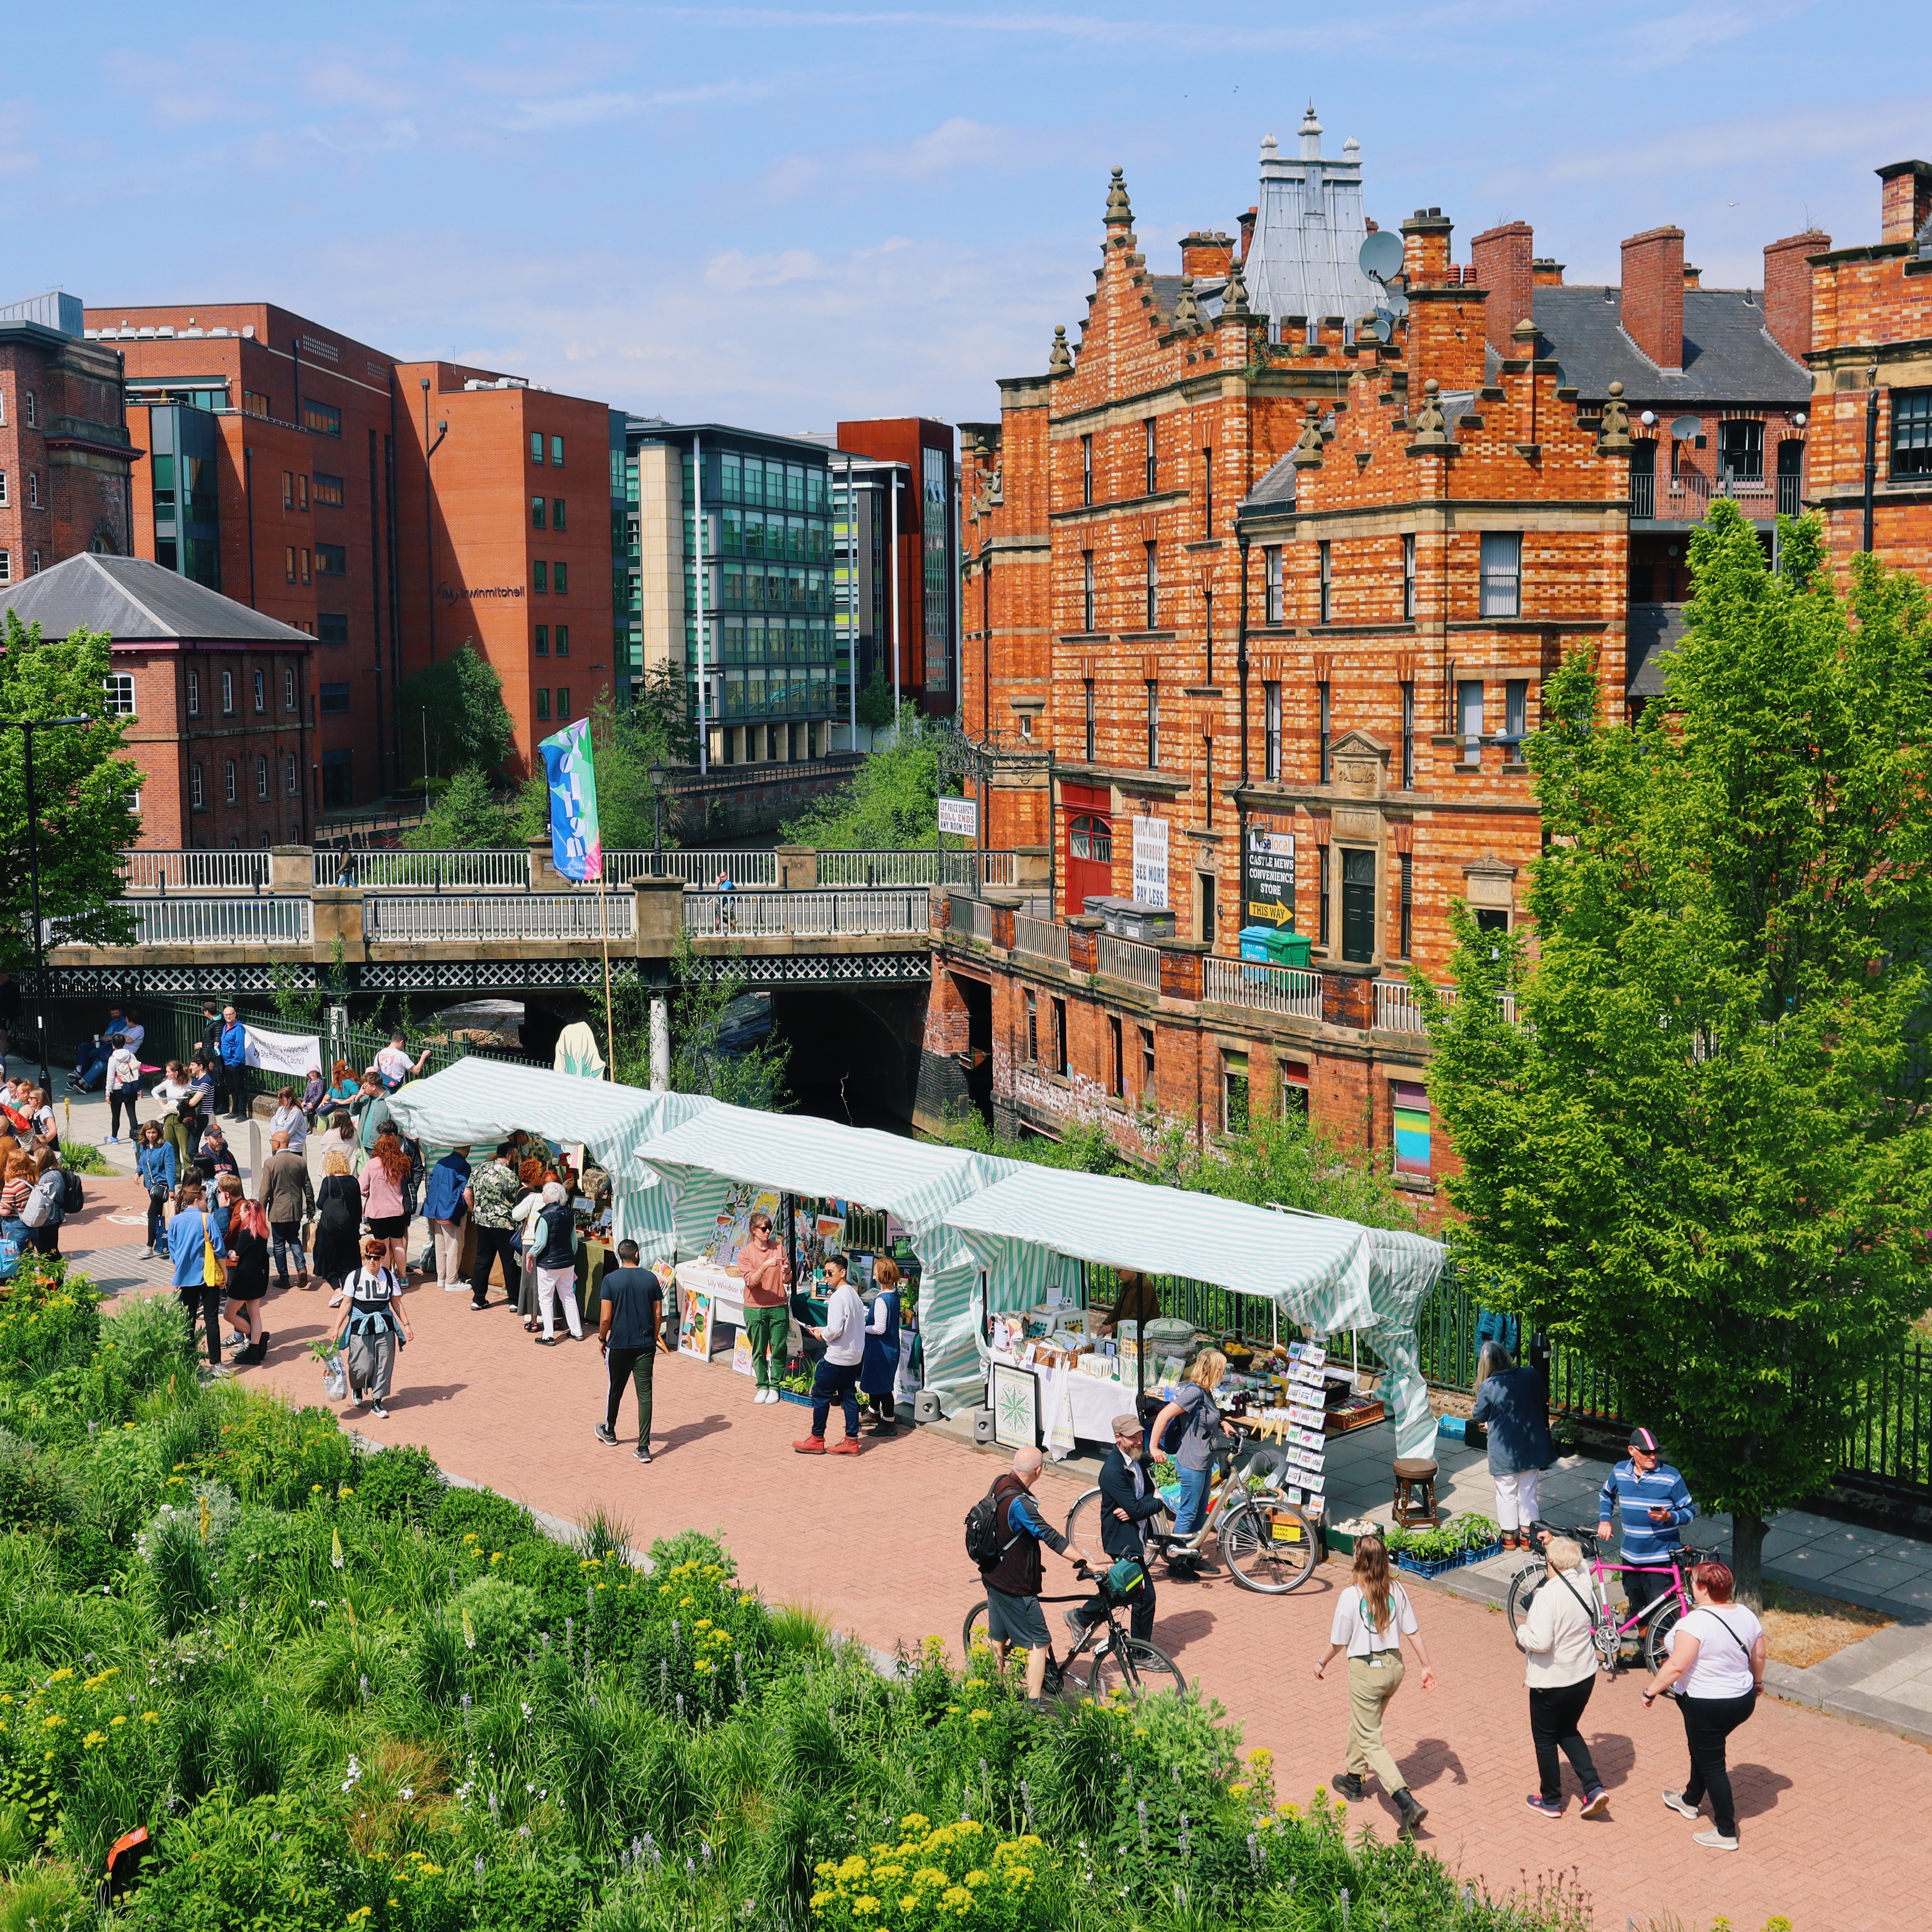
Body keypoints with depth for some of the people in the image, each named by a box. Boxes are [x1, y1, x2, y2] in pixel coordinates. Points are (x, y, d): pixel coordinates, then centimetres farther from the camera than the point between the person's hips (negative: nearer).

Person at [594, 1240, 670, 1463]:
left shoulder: (611, 1280, -9)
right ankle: (643, 1448, -5)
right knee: (645, 1394, 0)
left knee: (615, 1390, 19)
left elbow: (606, 1317, -10)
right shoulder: (651, 1278, -2)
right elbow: (658, 1314, 2)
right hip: (645, 1346, 1)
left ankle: (609, 1432, 40)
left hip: (619, 1345, -1)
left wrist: (602, 1339, 7)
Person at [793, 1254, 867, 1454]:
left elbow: (835, 1330, -26)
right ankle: (852, 1441, 13)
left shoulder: (838, 1297, -19)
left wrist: (822, 1334, -5)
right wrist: (825, 1331, 13)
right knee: (848, 1396, 12)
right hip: (855, 1355, 9)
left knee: (821, 1395, 3)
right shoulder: (854, 1294, 9)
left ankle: (817, 1440, 10)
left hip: (837, 1357, -9)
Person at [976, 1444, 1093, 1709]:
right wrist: (1086, 1563, -34)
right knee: (1039, 1643, -2)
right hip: (1014, 1585, -9)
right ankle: (1033, 1705, -5)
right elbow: (1050, 1536, -33)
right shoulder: (1019, 1503, -29)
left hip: (994, 1575, 9)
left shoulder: (1001, 1484, -1)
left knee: (998, 1637, 22)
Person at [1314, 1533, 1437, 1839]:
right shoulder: (1397, 1591, -5)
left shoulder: (1351, 1596, -19)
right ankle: (1353, 1779, 47)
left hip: (1365, 1670, -6)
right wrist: (1427, 1667, 10)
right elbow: (1413, 1632, 0)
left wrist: (1322, 1663, 8)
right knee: (1363, 1724, 30)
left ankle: (1408, 1804, -13)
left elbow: (1339, 1643, -10)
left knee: (1370, 1741, 1)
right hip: (1394, 1666, 6)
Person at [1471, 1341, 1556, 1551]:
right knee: (1528, 1492, 16)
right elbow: (1545, 1402, 9)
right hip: (1532, 1447, 3)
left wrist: (1472, 1413, 18)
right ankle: (1527, 1534, 23)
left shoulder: (1489, 1386, -18)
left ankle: (1509, 1536, 22)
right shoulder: (1532, 1376, -7)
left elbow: (1479, 1416, -4)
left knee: (1507, 1494, 13)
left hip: (1504, 1451, -3)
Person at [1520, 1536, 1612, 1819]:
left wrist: (1524, 1631, -10)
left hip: (1551, 1682, -6)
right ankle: (1593, 1788, 12)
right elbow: (1578, 1565, 20)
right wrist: (1556, 1543, 26)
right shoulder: (1586, 1582, -6)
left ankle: (1551, 1801, 25)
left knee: (1545, 1739, 14)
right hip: (1585, 1676, 6)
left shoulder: (1548, 1596, -26)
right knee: (1568, 1732, 25)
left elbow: (1540, 1643, -29)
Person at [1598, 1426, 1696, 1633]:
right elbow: (1606, 1495, 24)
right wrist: (1604, 1520, 9)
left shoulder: (1670, 1477, -9)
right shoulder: (1620, 1472, 3)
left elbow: (1689, 1511, -4)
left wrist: (1669, 1517, -23)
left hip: (1662, 1559, -5)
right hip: (1631, 1556, 5)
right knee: (1637, 1608, 16)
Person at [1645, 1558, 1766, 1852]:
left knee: (1711, 1764, 6)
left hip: (1708, 1705, -8)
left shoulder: (1697, 1621, -26)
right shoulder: (1747, 1615, -3)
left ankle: (1726, 1833, 12)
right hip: (1743, 1701, 8)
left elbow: (1676, 1667, -27)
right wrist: (1757, 1683, 28)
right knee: (1704, 1750, 28)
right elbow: (1759, 1656, 10)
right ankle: (1690, 1800, 47)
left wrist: (1651, 1691, -14)